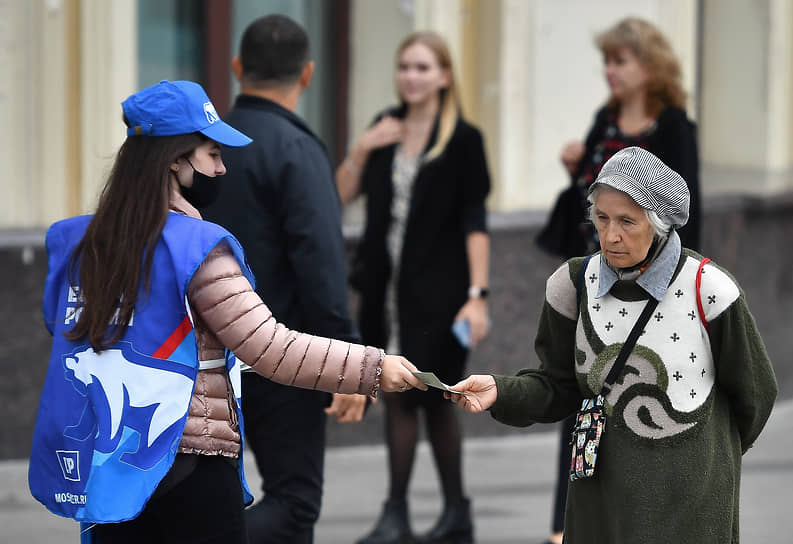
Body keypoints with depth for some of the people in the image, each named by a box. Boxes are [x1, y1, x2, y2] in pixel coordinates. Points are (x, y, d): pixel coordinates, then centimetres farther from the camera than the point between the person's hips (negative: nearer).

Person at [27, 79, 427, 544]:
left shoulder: (79, 244, 5)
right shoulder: (198, 249, -14)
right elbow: (271, 350, -18)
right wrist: (373, 369, -15)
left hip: (101, 466, 6)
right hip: (188, 463, -6)